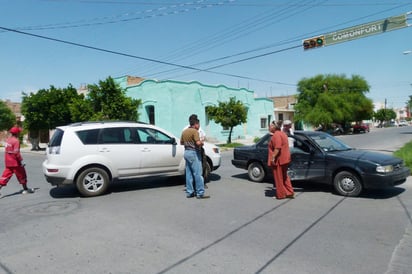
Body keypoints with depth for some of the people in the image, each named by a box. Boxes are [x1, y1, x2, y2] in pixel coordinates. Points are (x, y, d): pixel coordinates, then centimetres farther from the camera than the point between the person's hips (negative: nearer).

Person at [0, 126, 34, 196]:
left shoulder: (8, 140, 9)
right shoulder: (16, 141, -17)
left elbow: (6, 151, 15)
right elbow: (16, 153, -22)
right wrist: (21, 161, -17)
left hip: (8, 162, 8)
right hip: (15, 162, -8)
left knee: (6, 175, 9)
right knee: (21, 175, 7)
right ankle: (25, 189, 18)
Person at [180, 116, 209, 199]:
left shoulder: (184, 131, 13)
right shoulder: (195, 131, -13)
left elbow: (181, 142, 21)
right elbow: (198, 142, -23)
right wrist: (202, 143, -4)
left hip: (186, 152, 9)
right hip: (194, 153, -9)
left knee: (189, 173, 12)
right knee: (198, 173, -5)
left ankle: (189, 192, 16)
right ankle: (200, 193, -3)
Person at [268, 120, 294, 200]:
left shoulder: (276, 135, -17)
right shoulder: (282, 133, 15)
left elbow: (277, 148, -26)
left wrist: (273, 157, -24)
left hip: (279, 159, -10)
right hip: (284, 159, 10)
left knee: (279, 178, 1)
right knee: (284, 176, 18)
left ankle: (281, 194, 10)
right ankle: (289, 192, 20)